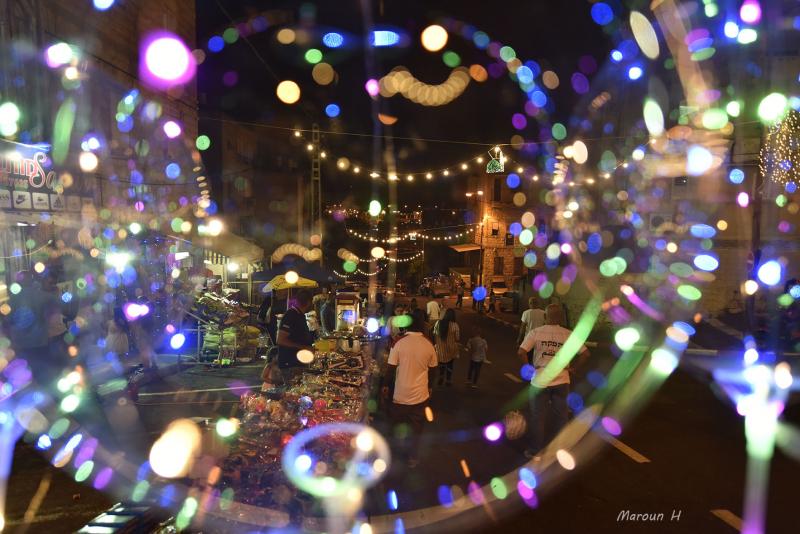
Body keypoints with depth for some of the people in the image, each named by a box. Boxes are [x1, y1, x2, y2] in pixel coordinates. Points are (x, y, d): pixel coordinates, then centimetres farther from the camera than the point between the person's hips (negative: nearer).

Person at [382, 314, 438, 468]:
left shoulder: (399, 344, -14)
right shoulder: (428, 346, -8)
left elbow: (391, 368, -9)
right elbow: (432, 370, 3)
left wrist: (386, 385, 6)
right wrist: (429, 387, 18)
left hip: (400, 394, -1)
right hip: (420, 395, 1)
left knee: (398, 426, 18)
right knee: (416, 428, 16)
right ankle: (413, 459, 26)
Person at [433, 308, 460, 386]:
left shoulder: (438, 323, -11)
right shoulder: (455, 325, -19)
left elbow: (434, 335, -2)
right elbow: (457, 338, -13)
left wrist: (435, 343, 13)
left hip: (440, 347, 2)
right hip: (450, 348, -2)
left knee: (441, 364, 27)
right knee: (449, 364, 19)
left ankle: (441, 378, 25)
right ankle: (448, 381, 31)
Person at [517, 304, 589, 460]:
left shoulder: (536, 332, -9)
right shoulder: (569, 334, -3)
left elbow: (521, 352, -17)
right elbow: (585, 353, -4)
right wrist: (572, 367, 4)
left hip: (540, 381, -1)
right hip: (561, 381, 2)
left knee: (538, 417, 11)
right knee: (560, 416, 16)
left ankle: (535, 452, 21)